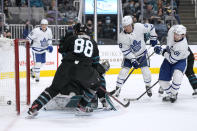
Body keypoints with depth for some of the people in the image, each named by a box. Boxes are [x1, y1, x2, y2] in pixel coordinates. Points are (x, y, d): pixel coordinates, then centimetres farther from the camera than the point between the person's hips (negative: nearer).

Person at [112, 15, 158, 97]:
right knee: (124, 71, -8)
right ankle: (117, 89, 4)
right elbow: (125, 51, -17)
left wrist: (153, 38, -3)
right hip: (129, 56, 0)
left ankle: (148, 86, 15)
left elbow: (150, 27, -6)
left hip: (142, 54, 0)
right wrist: (133, 60, -22)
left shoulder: (139, 27, -23)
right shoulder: (122, 37, -21)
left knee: (145, 70, -9)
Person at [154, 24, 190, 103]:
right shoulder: (171, 31, -22)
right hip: (168, 59, 6)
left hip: (180, 60, -6)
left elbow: (172, 59, -30)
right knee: (162, 80, 2)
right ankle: (170, 94, 27)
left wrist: (162, 52, -23)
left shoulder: (182, 46, -37)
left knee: (177, 75, -34)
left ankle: (173, 94, -8)